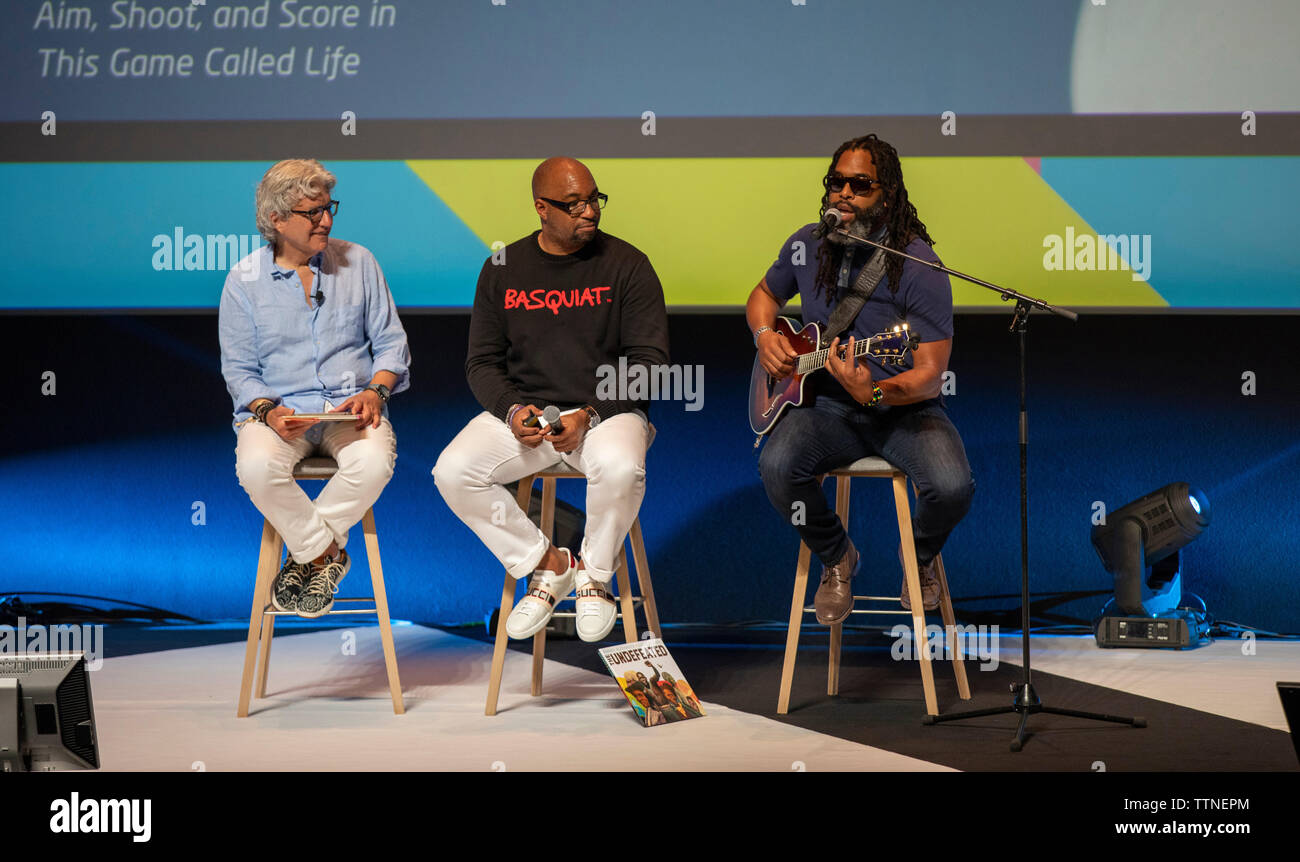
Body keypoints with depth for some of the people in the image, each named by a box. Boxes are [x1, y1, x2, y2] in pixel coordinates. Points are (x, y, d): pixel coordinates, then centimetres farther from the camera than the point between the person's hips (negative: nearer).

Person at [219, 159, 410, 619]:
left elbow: (391, 342, 10)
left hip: (351, 408, 1)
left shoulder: (358, 262, 9)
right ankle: (326, 553, -12)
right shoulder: (244, 279, 4)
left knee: (374, 461, -34)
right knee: (257, 467, -35)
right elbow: (239, 369, 5)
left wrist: (375, 392, -10)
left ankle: (308, 555, -12)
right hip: (278, 409, -1)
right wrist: (268, 412, -15)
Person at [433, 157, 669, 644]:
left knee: (620, 469, -36)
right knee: (452, 473, -22)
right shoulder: (503, 269, 7)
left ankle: (594, 574, -5)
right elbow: (483, 361, 9)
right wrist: (513, 410, -12)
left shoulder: (626, 265, -1)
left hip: (606, 411, -3)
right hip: (523, 411, 3)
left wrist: (590, 414, -17)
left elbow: (649, 361, -5)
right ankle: (547, 565, -1)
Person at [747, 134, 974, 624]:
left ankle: (920, 557, 9)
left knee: (952, 487, -31)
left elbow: (931, 376, -18)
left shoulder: (918, 265, -15)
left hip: (904, 406, -3)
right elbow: (765, 294, 24)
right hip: (825, 405, 3)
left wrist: (875, 393, -37)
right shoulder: (808, 246, 1)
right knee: (777, 466, -30)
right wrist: (764, 336, 1)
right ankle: (836, 560, 2)